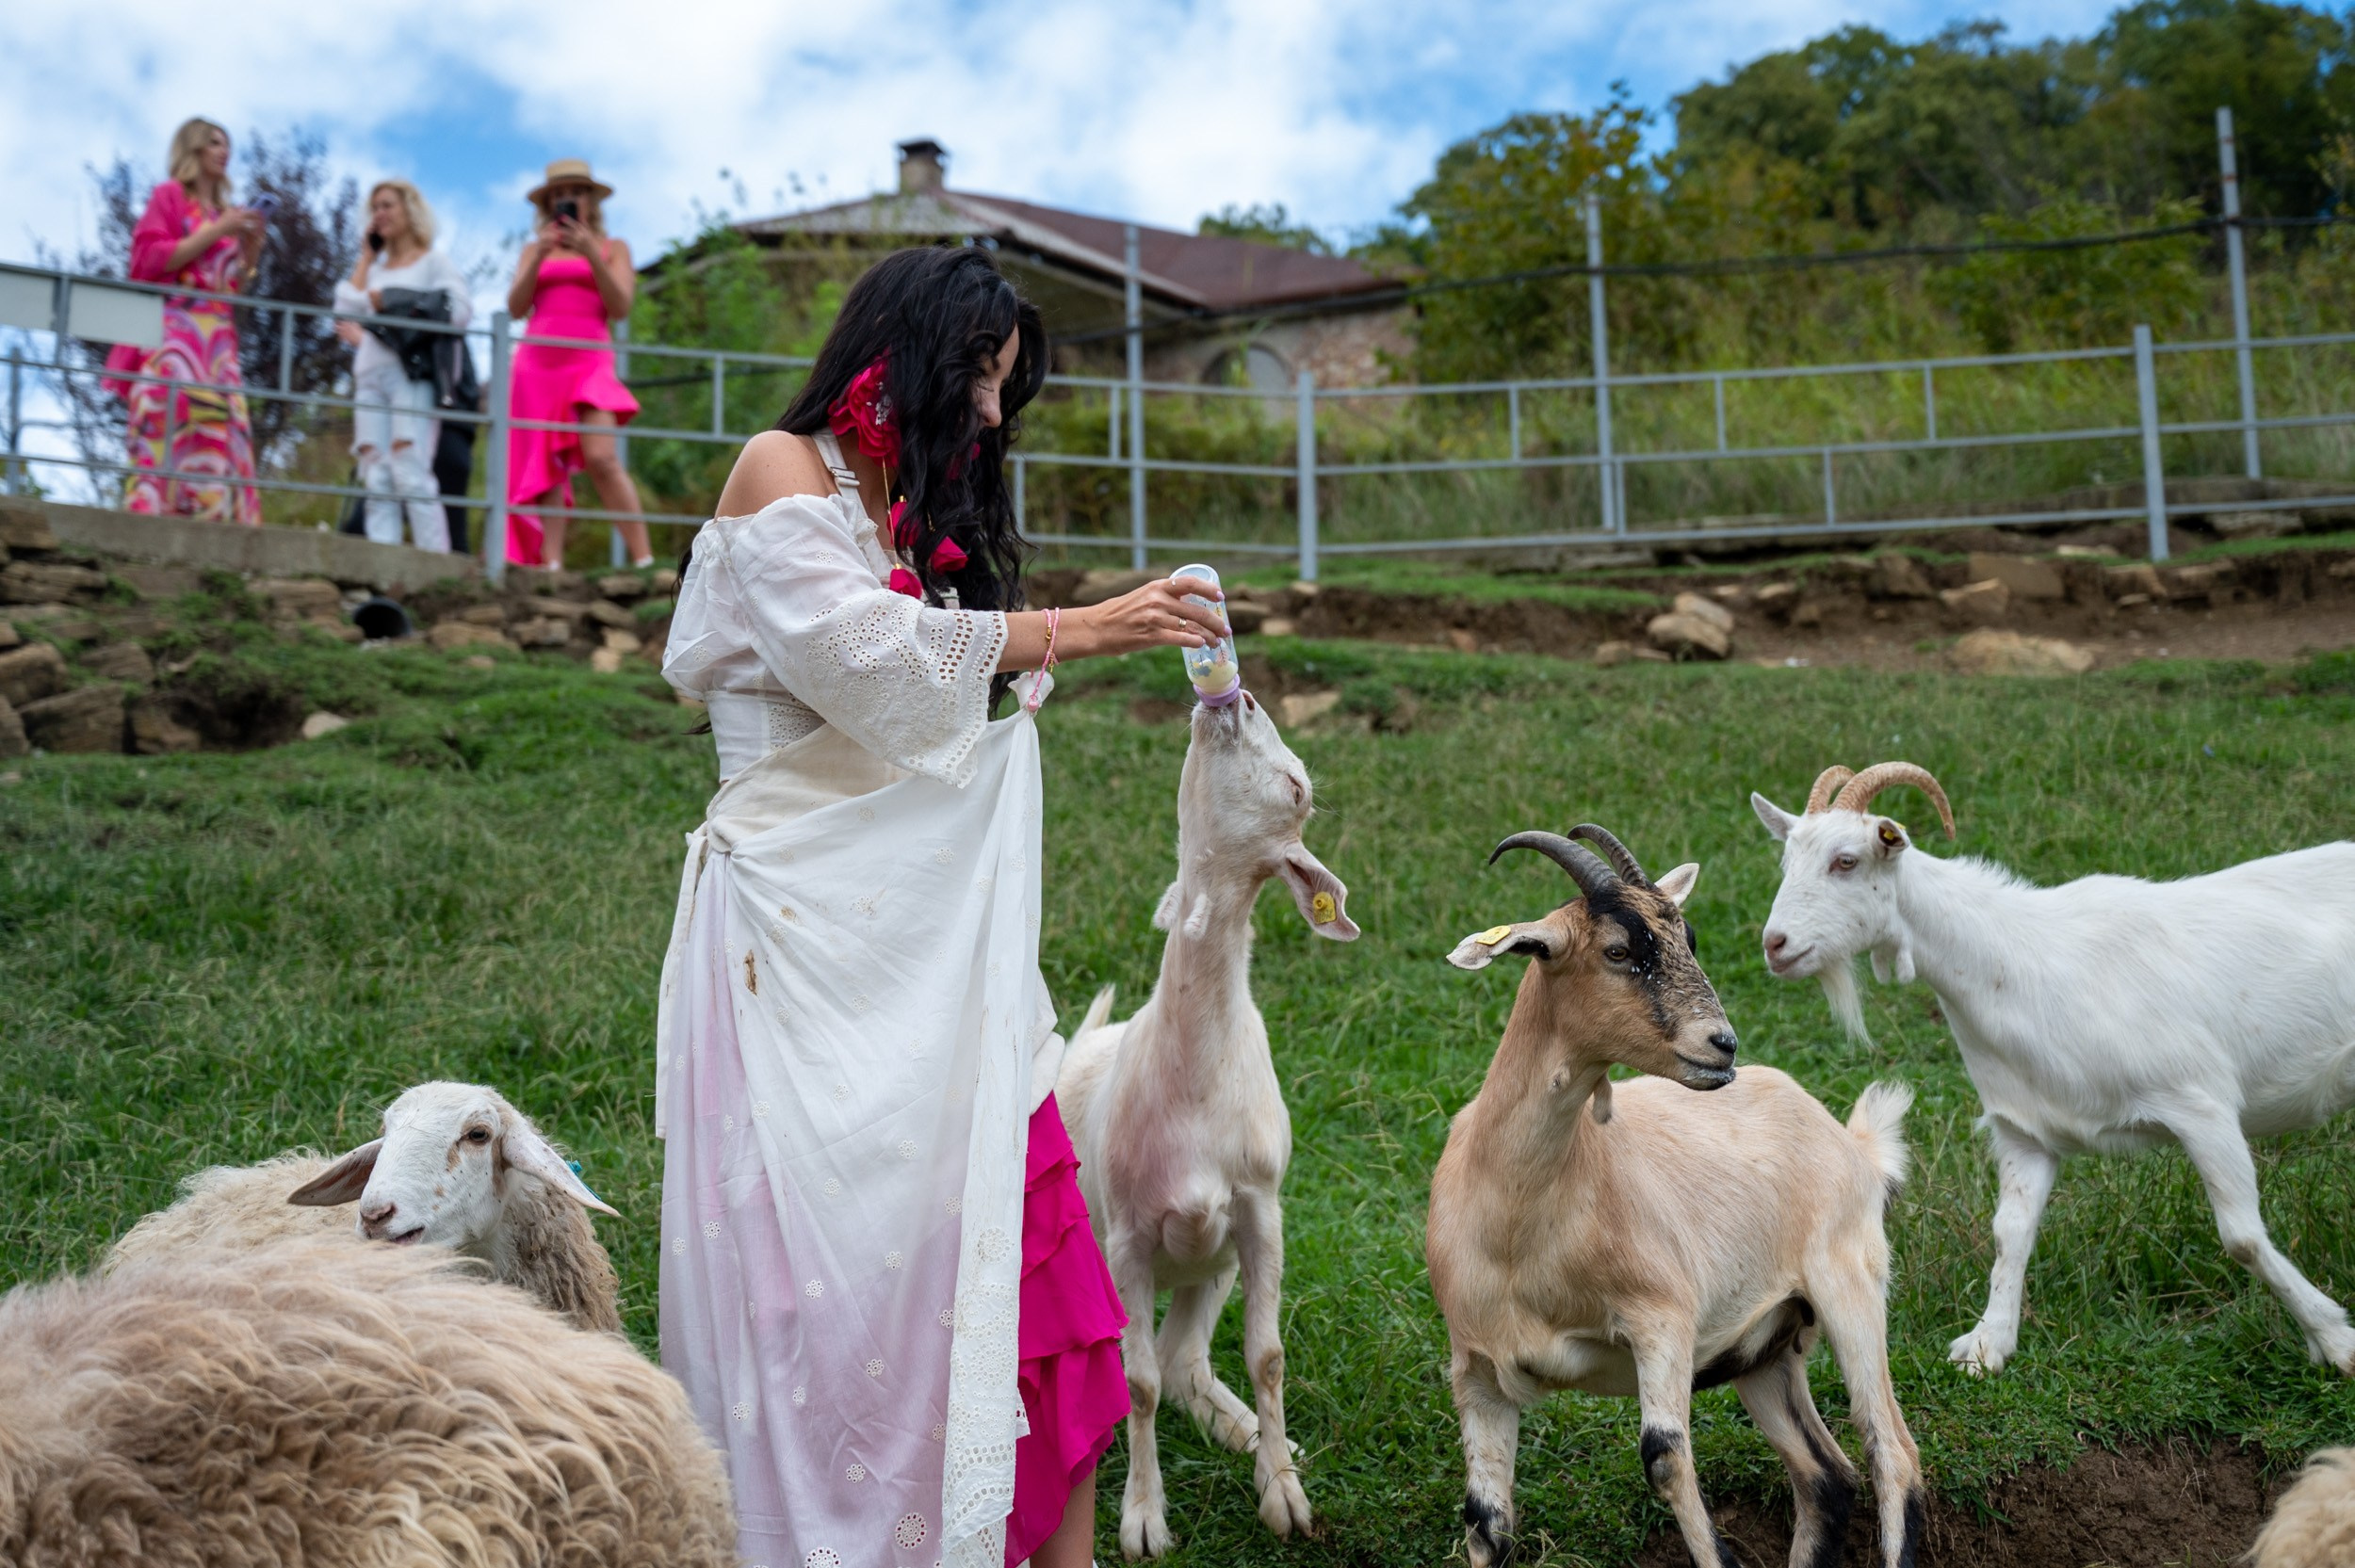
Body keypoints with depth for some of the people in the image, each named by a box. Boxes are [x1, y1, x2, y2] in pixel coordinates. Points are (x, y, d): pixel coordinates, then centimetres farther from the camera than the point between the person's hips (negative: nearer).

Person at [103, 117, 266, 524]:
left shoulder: (226, 213, 22)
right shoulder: (169, 195, 7)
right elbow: (150, 260, -6)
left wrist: (252, 245, 7)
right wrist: (214, 233, -8)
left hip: (217, 337, 6)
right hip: (173, 331, -6)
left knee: (221, 430, -6)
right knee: (171, 424, -19)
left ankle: (214, 521, -13)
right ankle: (152, 514, -24)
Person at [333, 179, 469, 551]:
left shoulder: (433, 261, 10)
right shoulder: (376, 270, 26)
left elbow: (460, 310, -6)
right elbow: (345, 310, 11)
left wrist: (390, 300, -6)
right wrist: (366, 256, 18)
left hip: (412, 374, -6)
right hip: (371, 377, 6)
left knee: (410, 473, -19)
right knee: (377, 479, -6)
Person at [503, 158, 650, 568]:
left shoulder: (612, 249, 14)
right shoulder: (535, 250, 19)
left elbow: (620, 307, 1)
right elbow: (516, 307, 8)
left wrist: (591, 254, -9)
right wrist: (539, 258, -5)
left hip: (590, 361, -3)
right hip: (538, 362, 3)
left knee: (601, 457, -21)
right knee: (547, 465, -6)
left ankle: (643, 560, -23)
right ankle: (551, 564, -11)